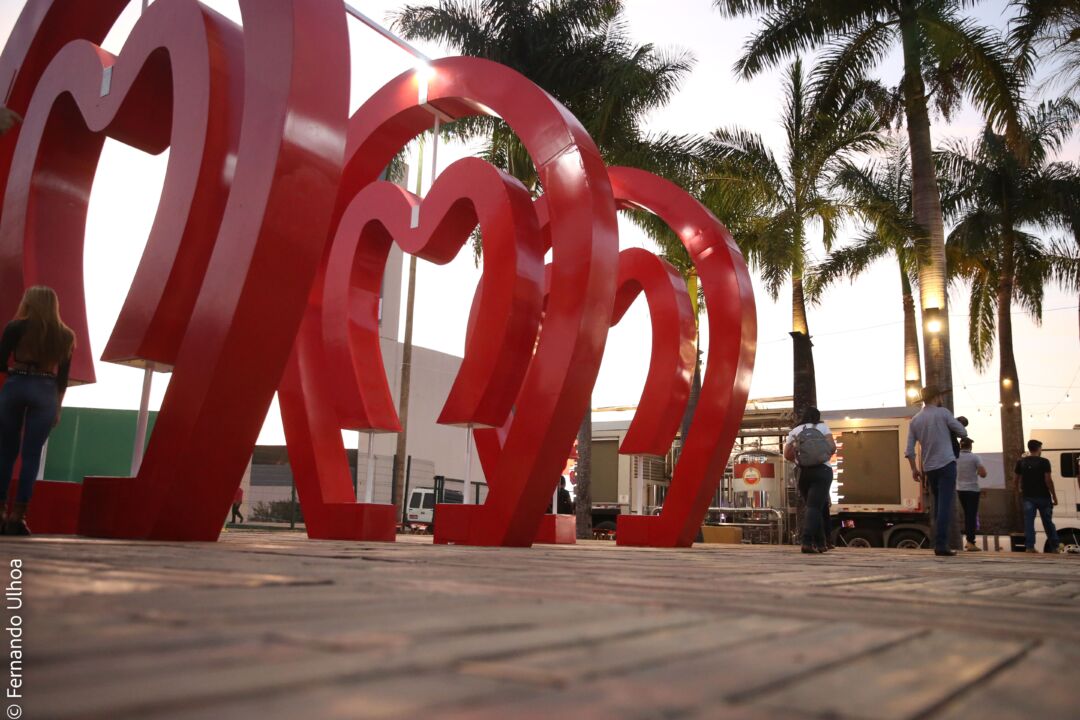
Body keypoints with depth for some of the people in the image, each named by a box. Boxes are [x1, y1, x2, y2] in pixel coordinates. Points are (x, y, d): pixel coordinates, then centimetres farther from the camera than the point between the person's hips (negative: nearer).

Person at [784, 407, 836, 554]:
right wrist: (825, 456, 14)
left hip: (802, 472, 3)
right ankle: (807, 541, -24)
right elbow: (832, 447, -4)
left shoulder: (794, 431, 14)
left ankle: (820, 543, 17)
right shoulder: (822, 427, 7)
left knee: (817, 506, 16)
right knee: (814, 506, -10)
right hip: (821, 470, -3)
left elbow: (787, 454, 7)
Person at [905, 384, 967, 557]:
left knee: (938, 505, 17)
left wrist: (914, 469, 12)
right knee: (945, 505, -7)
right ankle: (941, 545, -12)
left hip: (929, 469, 5)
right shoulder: (942, 413, -4)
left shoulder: (915, 420, 9)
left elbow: (909, 450, 4)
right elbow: (963, 432, 2)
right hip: (946, 464, -5)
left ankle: (940, 543, 20)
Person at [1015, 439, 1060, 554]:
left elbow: (1017, 480, 7)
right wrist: (1054, 496, -5)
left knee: (1029, 522, 0)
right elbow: (1048, 480, -11)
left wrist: (1019, 490, 23)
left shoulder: (1021, 462, 4)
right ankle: (1054, 547, 17)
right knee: (1048, 522, 10)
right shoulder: (1044, 462, -7)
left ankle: (1030, 546, -6)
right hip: (1043, 496, -2)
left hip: (1028, 497, 2)